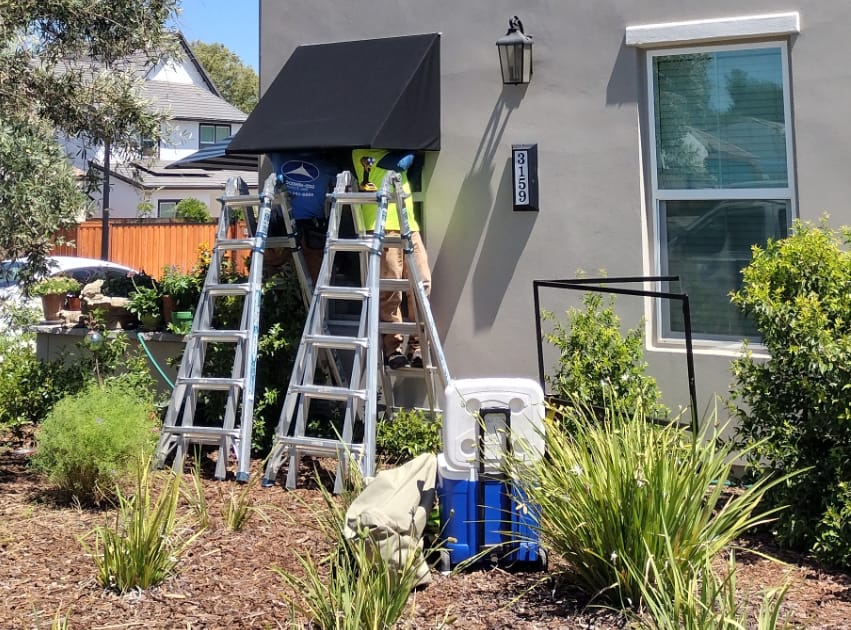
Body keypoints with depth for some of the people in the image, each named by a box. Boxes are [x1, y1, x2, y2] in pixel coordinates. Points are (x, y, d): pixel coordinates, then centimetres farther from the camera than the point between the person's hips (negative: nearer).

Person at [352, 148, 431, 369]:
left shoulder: (395, 151, 30)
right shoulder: (362, 152, 6)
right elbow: (399, 163, -3)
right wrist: (409, 152, 12)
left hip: (409, 225, 6)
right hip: (383, 227, -6)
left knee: (422, 284, -3)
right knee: (389, 292, -8)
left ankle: (417, 348, 0)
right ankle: (393, 349, -2)